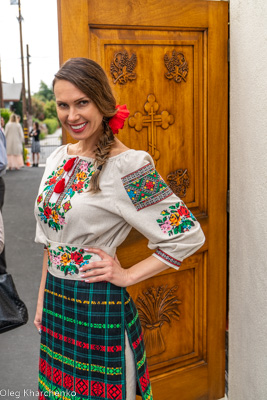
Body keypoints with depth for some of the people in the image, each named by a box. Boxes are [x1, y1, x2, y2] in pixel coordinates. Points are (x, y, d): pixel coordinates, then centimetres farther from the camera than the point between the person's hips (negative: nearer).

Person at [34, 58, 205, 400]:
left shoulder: (127, 166, -18)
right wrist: (43, 300, 14)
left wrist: (128, 275, -14)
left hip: (97, 308, -6)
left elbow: (189, 235, -18)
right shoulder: (59, 158, 4)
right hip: (56, 302, 7)